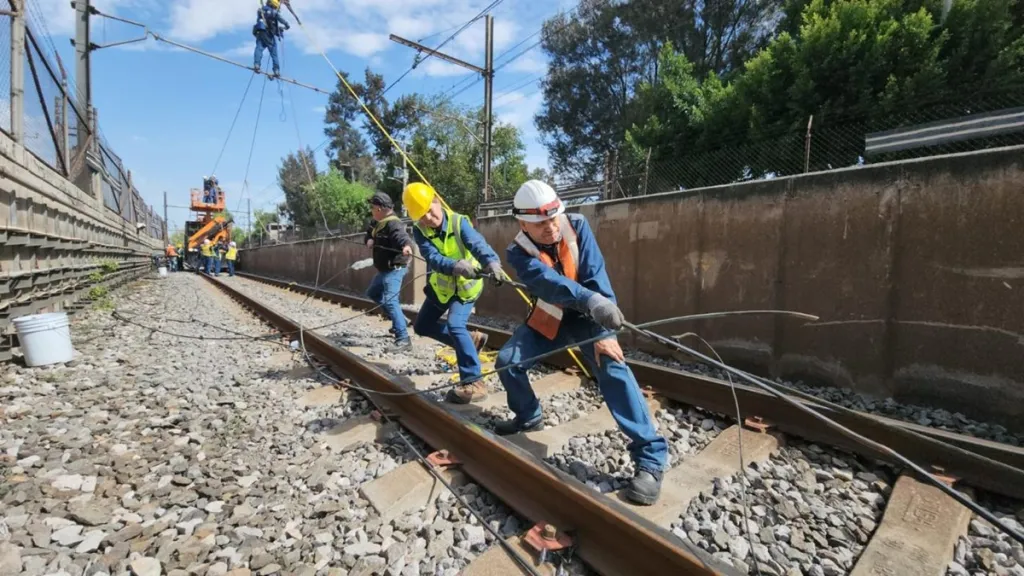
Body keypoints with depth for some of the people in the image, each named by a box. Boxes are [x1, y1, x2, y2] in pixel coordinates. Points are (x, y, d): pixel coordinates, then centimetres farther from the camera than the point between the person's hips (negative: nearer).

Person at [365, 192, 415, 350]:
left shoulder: (392, 223, -23)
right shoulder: (377, 222, 8)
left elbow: (402, 235, -41)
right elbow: (368, 233, 18)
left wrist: (406, 245, -64)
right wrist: (369, 240, -6)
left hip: (394, 269, -11)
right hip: (384, 269, 11)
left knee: (390, 301, -23)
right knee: (372, 293, 27)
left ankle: (403, 339, -24)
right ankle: (400, 319, 32)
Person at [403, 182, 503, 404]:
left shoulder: (459, 222, -23)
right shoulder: (419, 231, -15)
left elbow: (478, 244, -41)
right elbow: (433, 258, -32)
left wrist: (492, 263, -64)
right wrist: (457, 265, -54)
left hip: (467, 285, -6)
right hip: (441, 286, 6)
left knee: (455, 325, -26)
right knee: (422, 327, 14)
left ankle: (474, 383, -18)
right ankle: (470, 340, 26)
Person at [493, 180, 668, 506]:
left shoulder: (576, 226, -20)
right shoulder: (518, 252, -20)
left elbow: (596, 277, -25)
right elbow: (548, 282, -41)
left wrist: (604, 333, -32)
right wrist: (591, 300, -59)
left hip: (589, 315, -2)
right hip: (549, 318, 3)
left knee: (613, 369, -24)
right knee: (507, 361, -5)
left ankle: (650, 456, -17)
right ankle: (528, 417, 23)